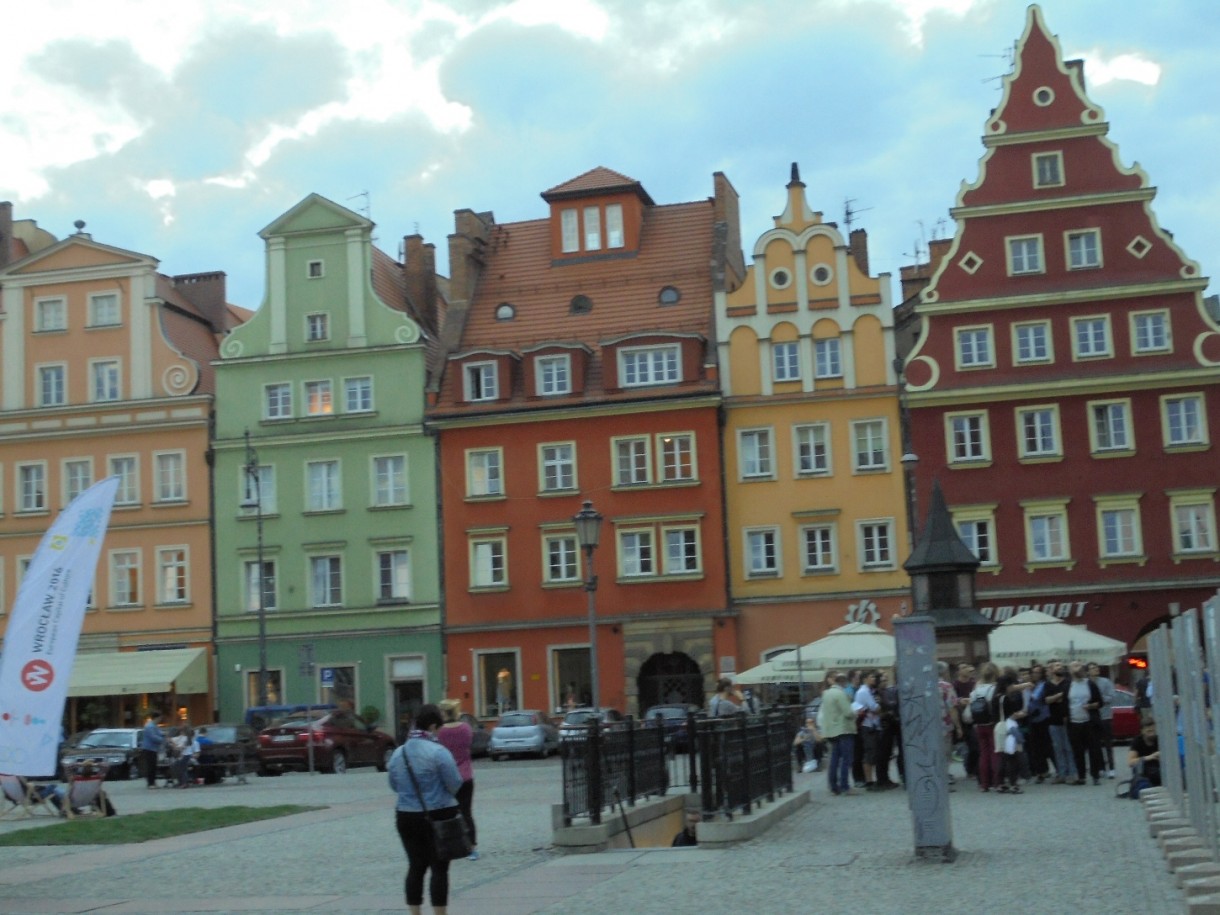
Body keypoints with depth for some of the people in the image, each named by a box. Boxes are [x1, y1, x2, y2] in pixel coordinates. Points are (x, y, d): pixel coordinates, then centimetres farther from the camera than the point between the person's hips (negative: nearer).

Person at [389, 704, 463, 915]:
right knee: (439, 869, 2)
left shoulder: (398, 753, 3)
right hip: (439, 817, -5)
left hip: (406, 817, 5)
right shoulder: (438, 752, -15)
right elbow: (455, 785, -13)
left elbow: (394, 785, 12)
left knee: (416, 867, 13)